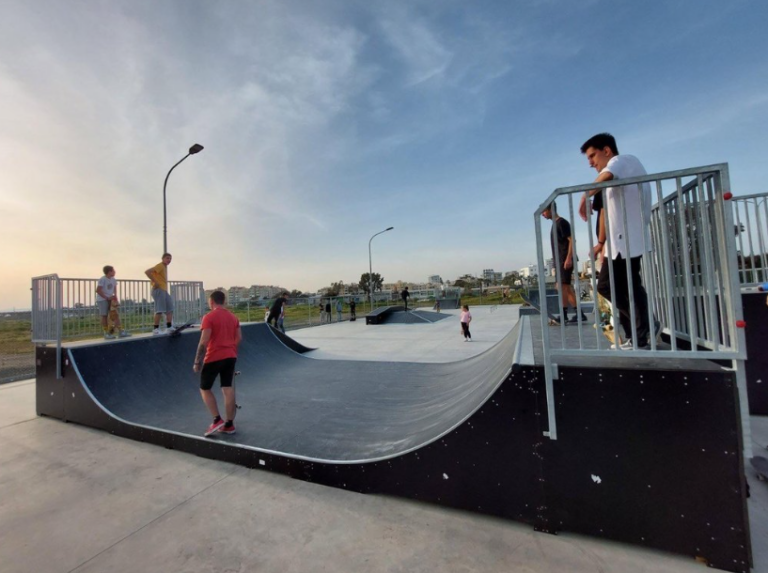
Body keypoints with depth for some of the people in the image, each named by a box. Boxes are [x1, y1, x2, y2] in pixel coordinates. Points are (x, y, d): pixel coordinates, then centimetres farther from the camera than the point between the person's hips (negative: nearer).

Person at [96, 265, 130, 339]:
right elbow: (98, 291, -15)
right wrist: (107, 298, -18)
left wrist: (115, 296, -2)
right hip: (102, 300, -6)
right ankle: (106, 333, 5)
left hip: (110, 299, 6)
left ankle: (120, 332, -1)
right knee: (104, 316, -1)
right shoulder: (102, 280, -13)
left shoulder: (113, 280, 6)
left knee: (116, 314, -1)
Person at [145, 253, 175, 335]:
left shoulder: (165, 267, 19)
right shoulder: (160, 265, -9)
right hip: (159, 290, -10)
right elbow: (147, 272, -22)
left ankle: (169, 328, 9)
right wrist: (155, 282, -19)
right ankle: (156, 329, -4)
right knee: (159, 310, -9)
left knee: (170, 309, 7)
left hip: (164, 290, 10)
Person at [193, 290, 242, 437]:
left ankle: (217, 420, 3)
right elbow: (239, 338, 10)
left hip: (214, 358, -6)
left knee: (205, 389, 12)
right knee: (228, 389, 9)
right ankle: (229, 424, 13)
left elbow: (204, 342, -15)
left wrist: (197, 362, -9)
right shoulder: (233, 317, 9)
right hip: (231, 357, 6)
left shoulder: (209, 317, -10)